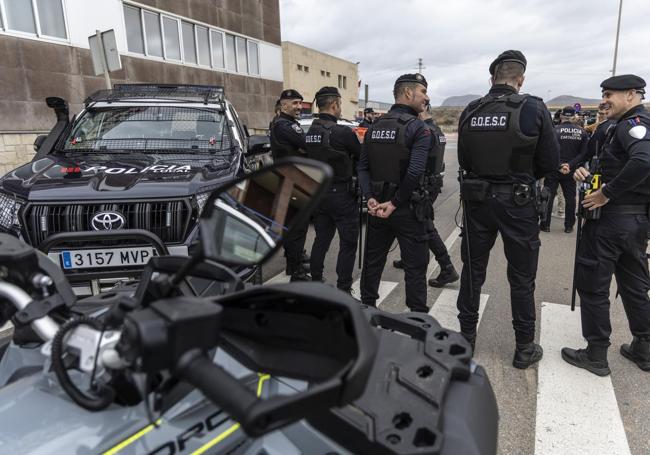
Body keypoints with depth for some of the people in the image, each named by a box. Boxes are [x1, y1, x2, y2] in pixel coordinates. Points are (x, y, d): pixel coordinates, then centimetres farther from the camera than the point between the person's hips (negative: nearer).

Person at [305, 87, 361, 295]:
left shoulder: (309, 133, 4)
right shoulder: (342, 132, -17)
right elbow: (361, 157, -4)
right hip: (341, 194, -7)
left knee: (321, 239, 17)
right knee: (348, 243, 3)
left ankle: (315, 282, 26)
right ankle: (343, 289, 6)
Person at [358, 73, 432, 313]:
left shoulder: (374, 127, 8)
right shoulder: (418, 128, -11)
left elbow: (363, 167, 2)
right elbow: (415, 172, -22)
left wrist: (370, 198, -5)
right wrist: (395, 203, -15)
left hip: (377, 206, 6)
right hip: (407, 209, -6)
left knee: (372, 261, 18)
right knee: (415, 267, 5)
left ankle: (367, 308, 31)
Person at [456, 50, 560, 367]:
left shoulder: (470, 111, 0)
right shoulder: (533, 109, -10)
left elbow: (464, 161, 5)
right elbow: (550, 162, -6)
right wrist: (524, 176, 11)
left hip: (477, 198, 3)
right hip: (517, 201, -2)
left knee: (472, 270, 15)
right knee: (522, 278, 10)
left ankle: (466, 336, 27)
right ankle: (524, 348, 23)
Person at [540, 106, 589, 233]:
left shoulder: (554, 130, -10)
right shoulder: (582, 132, 1)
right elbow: (584, 153, -4)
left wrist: (559, 165, -10)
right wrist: (570, 165, -7)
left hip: (553, 170, -3)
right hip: (571, 171, 3)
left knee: (548, 196, 6)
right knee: (570, 198, 11)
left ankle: (545, 224, 9)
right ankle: (569, 226, 16)